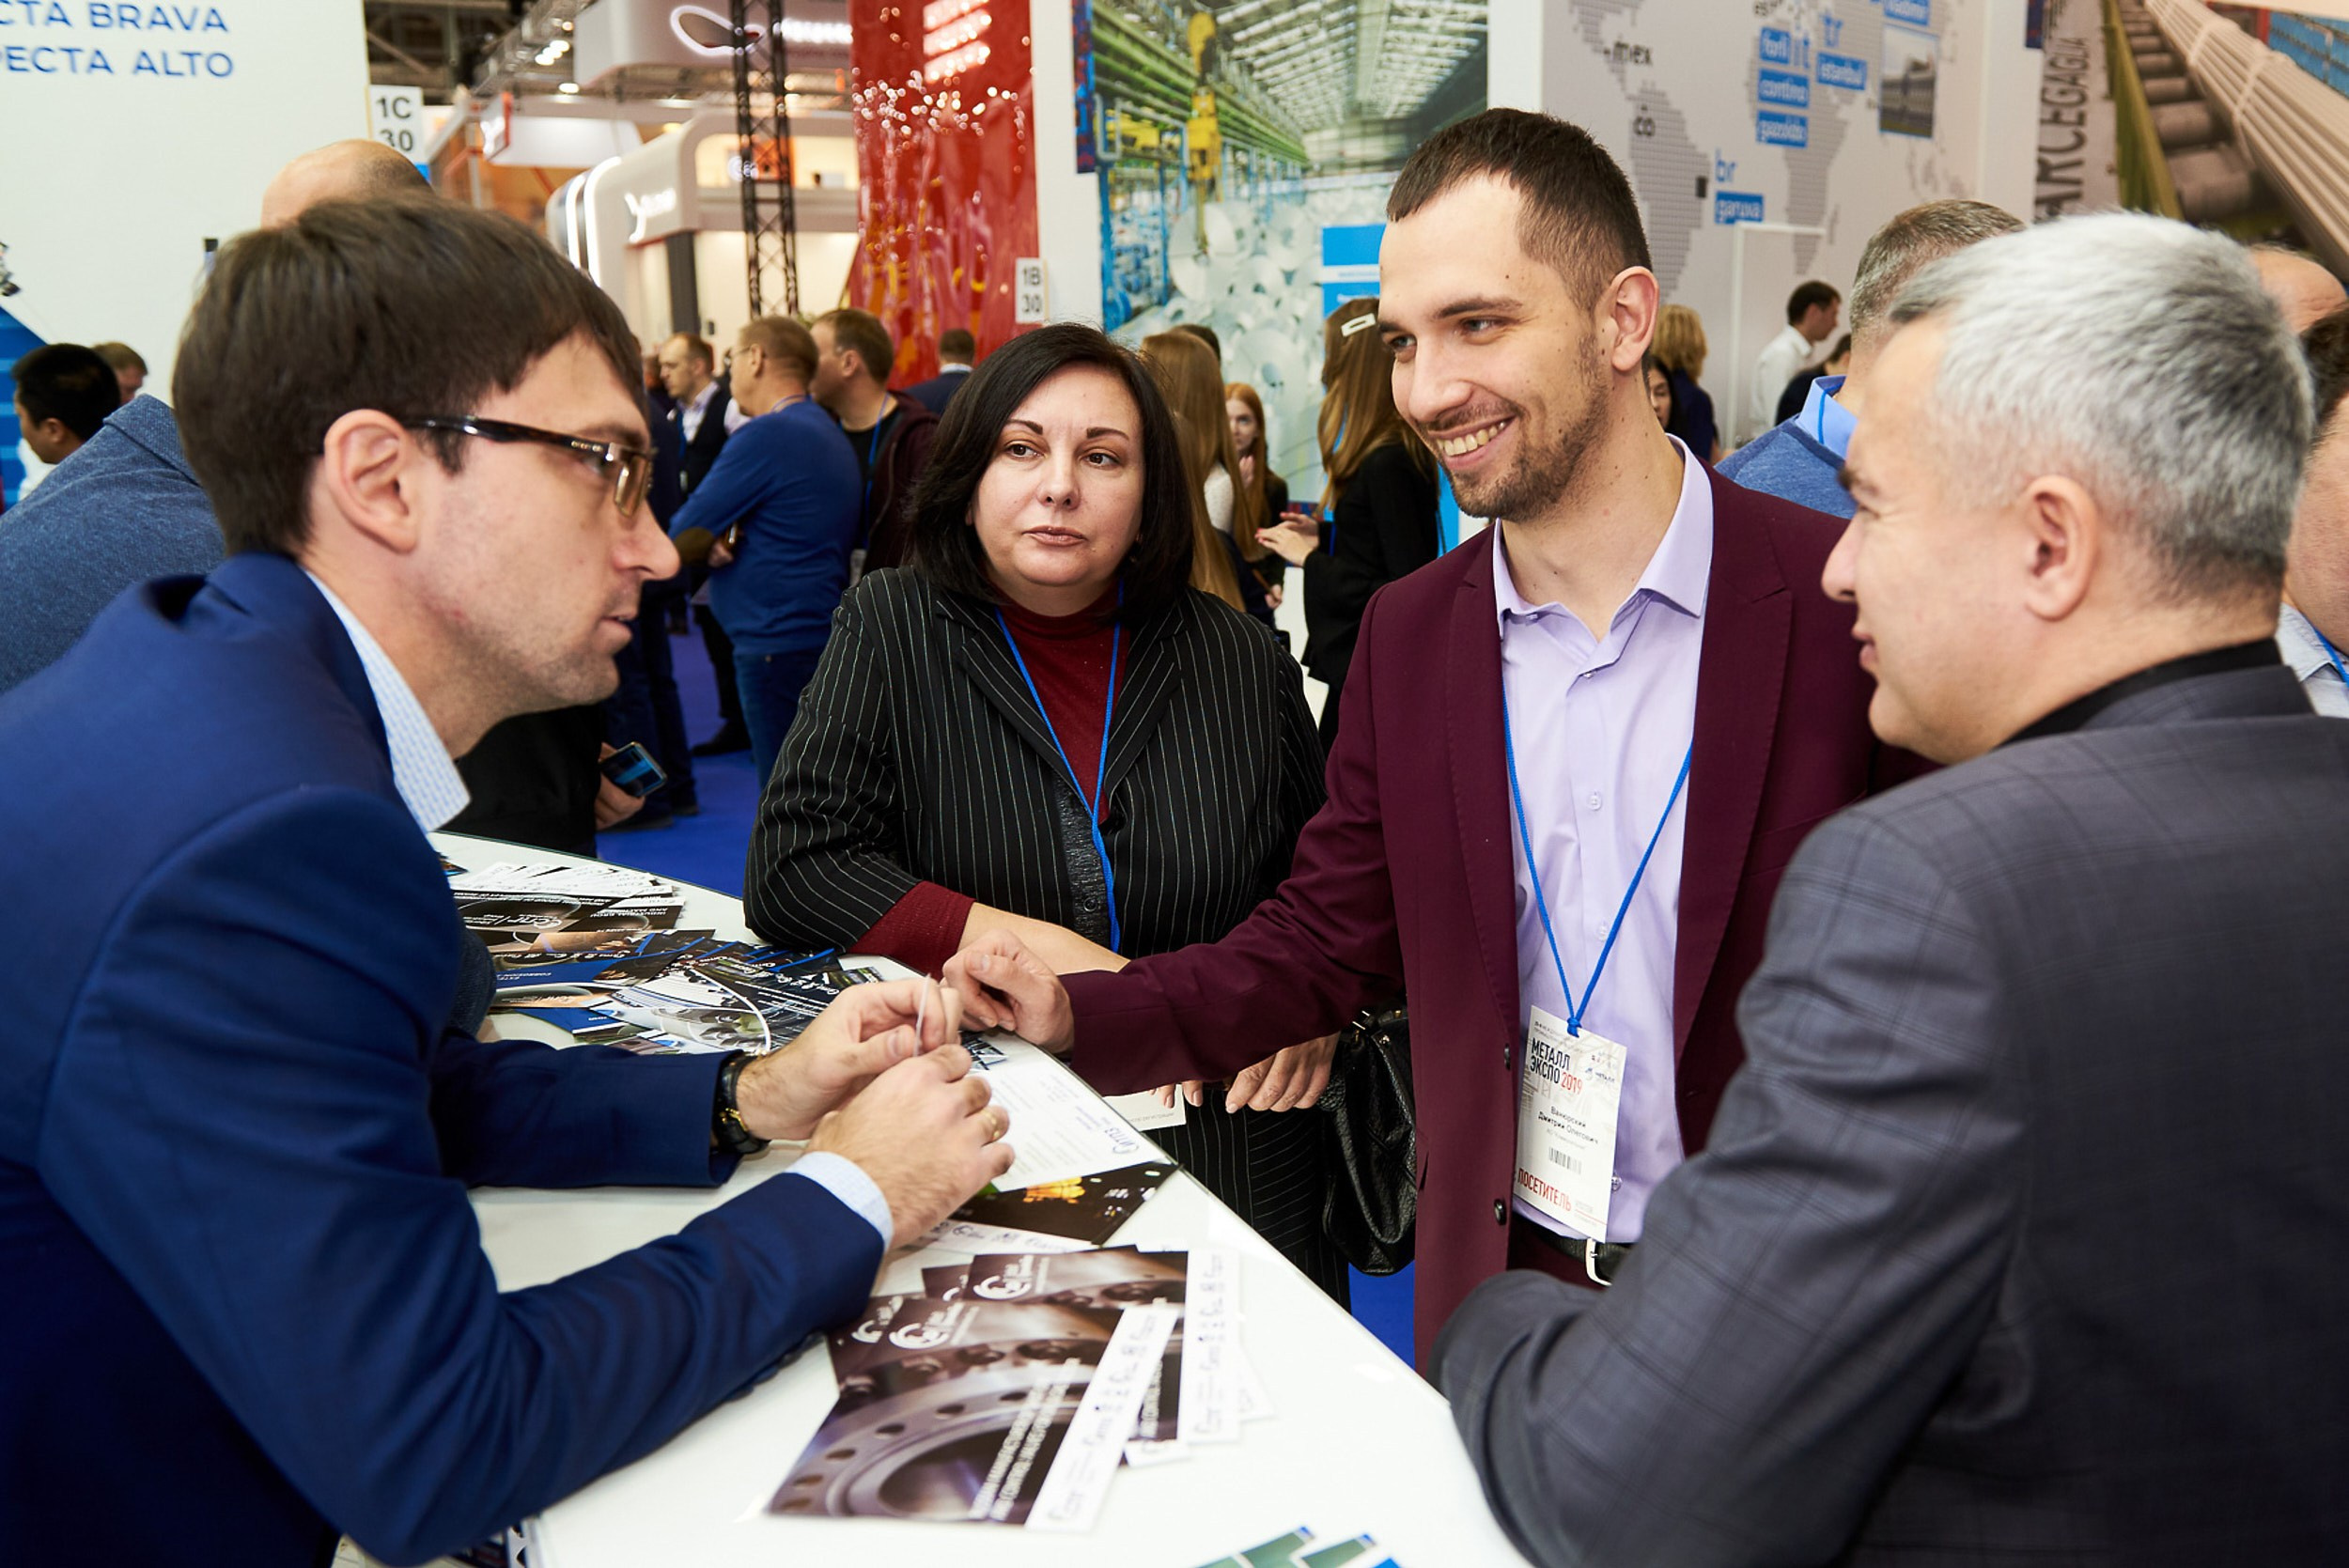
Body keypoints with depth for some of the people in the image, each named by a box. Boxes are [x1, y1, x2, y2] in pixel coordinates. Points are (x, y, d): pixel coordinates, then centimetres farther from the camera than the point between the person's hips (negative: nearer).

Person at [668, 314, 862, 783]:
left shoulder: (766, 436, -15)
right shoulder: (827, 432, 15)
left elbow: (684, 532, -13)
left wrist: (709, 543, 7)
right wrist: (715, 541, -4)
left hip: (779, 645, -10)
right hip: (823, 634, 10)